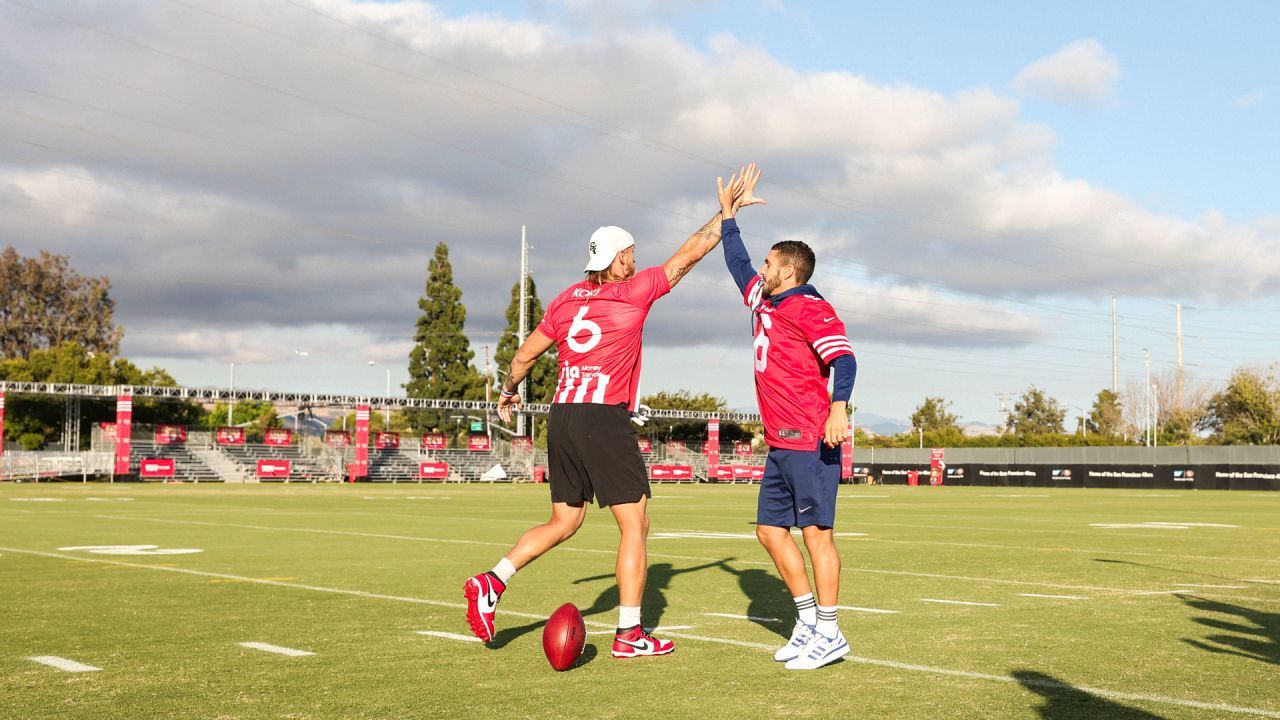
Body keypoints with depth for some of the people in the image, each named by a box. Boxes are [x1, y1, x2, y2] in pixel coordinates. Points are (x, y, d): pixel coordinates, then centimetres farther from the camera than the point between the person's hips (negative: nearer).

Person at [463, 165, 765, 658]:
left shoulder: (566, 300, 12)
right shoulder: (634, 292, -3)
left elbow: (525, 355, 18)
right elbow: (692, 252, 1)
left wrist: (508, 391, 36)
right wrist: (728, 210, 13)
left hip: (562, 417, 7)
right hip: (605, 420, -7)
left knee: (563, 524, 18)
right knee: (635, 526, 3)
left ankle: (492, 582, 5)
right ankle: (629, 635, 4)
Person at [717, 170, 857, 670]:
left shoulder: (810, 308, -8)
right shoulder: (763, 302, 19)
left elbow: (844, 359, -19)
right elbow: (738, 265, 36)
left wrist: (838, 408, -33)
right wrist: (727, 215, 37)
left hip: (809, 441, -10)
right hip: (779, 442, 10)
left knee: (816, 531, -7)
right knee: (770, 529, 10)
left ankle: (828, 634, -1)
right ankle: (808, 623, 18)